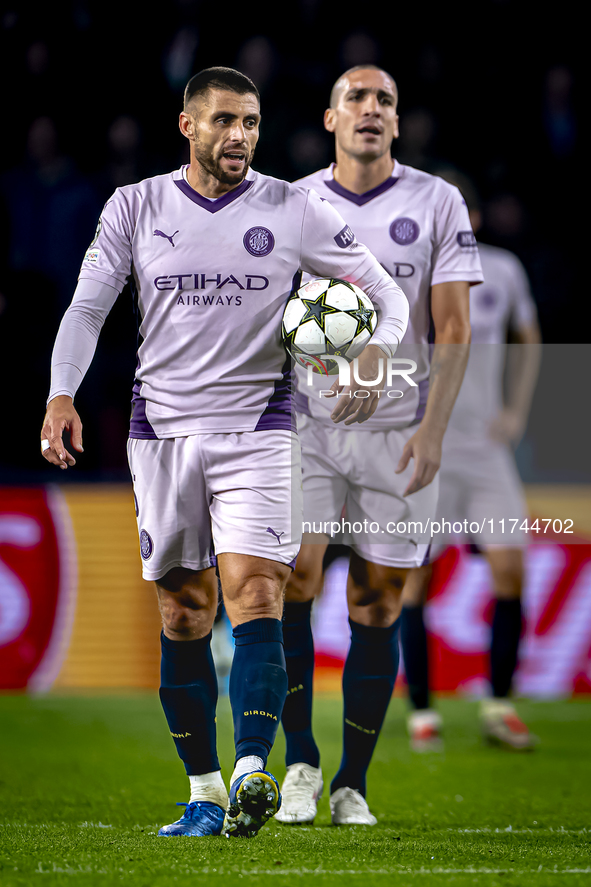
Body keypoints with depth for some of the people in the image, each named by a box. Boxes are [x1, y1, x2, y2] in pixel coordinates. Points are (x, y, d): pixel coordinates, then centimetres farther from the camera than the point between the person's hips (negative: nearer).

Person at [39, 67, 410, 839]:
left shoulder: (294, 211, 2)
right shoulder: (135, 208, 5)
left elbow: (387, 294, 4)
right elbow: (87, 308, 3)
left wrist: (375, 354, -18)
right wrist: (62, 396, -13)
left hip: (258, 429, -2)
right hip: (162, 427, 2)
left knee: (254, 596, -17)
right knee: (183, 614, 3)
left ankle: (252, 775, -27)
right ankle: (204, 793, 10)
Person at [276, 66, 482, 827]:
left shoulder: (436, 204, 1)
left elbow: (452, 327, -3)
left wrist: (433, 428, -12)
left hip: (398, 430, 0)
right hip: (309, 420, 1)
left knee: (378, 607, 2)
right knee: (291, 581, -15)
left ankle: (353, 783, 11)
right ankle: (301, 761, -1)